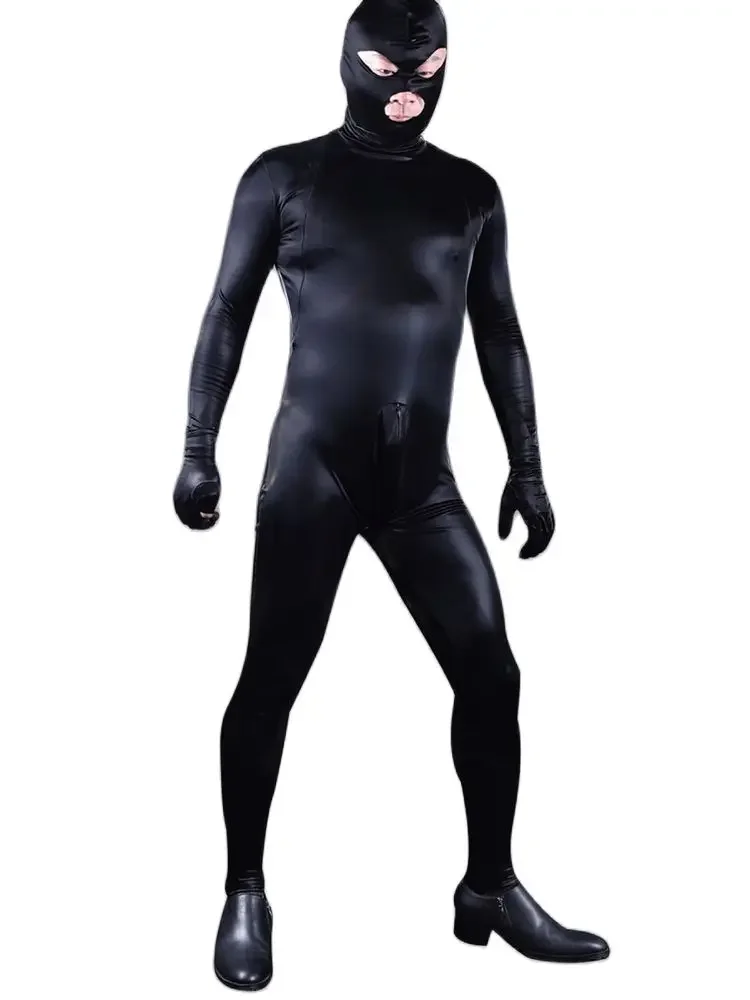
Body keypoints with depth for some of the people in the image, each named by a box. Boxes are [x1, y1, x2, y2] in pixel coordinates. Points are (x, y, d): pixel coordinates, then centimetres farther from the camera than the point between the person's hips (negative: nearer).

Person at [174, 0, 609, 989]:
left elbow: (500, 336, 15)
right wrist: (199, 447, -5)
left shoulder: (470, 191, 14)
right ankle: (246, 897, 16)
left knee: (490, 674, 0)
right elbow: (228, 315, 4)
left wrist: (527, 466, 11)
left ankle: (492, 889, 18)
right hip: (313, 465, -3)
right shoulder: (285, 175, 5)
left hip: (425, 474, 3)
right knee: (272, 678, -1)